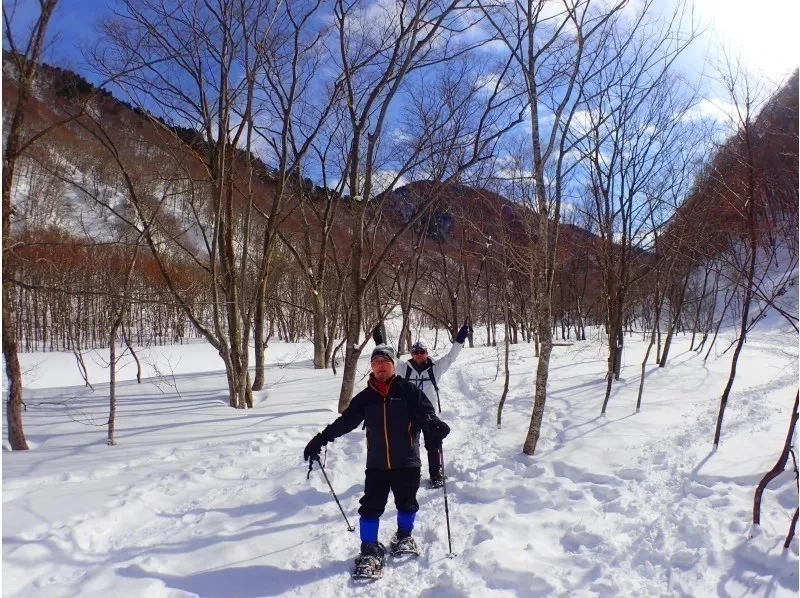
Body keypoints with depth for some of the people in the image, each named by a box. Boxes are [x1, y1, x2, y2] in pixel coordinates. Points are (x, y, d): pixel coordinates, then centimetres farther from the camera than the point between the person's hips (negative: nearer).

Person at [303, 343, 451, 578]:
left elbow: (425, 413, -11)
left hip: (407, 461, -1)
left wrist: (435, 426, -34)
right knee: (371, 506, -1)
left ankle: (404, 536, 40)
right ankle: (370, 549, 13)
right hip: (377, 463, 1)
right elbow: (344, 422, 5)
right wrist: (320, 440, 1)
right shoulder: (365, 397, 3)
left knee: (406, 503, 15)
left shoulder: (408, 390, -5)